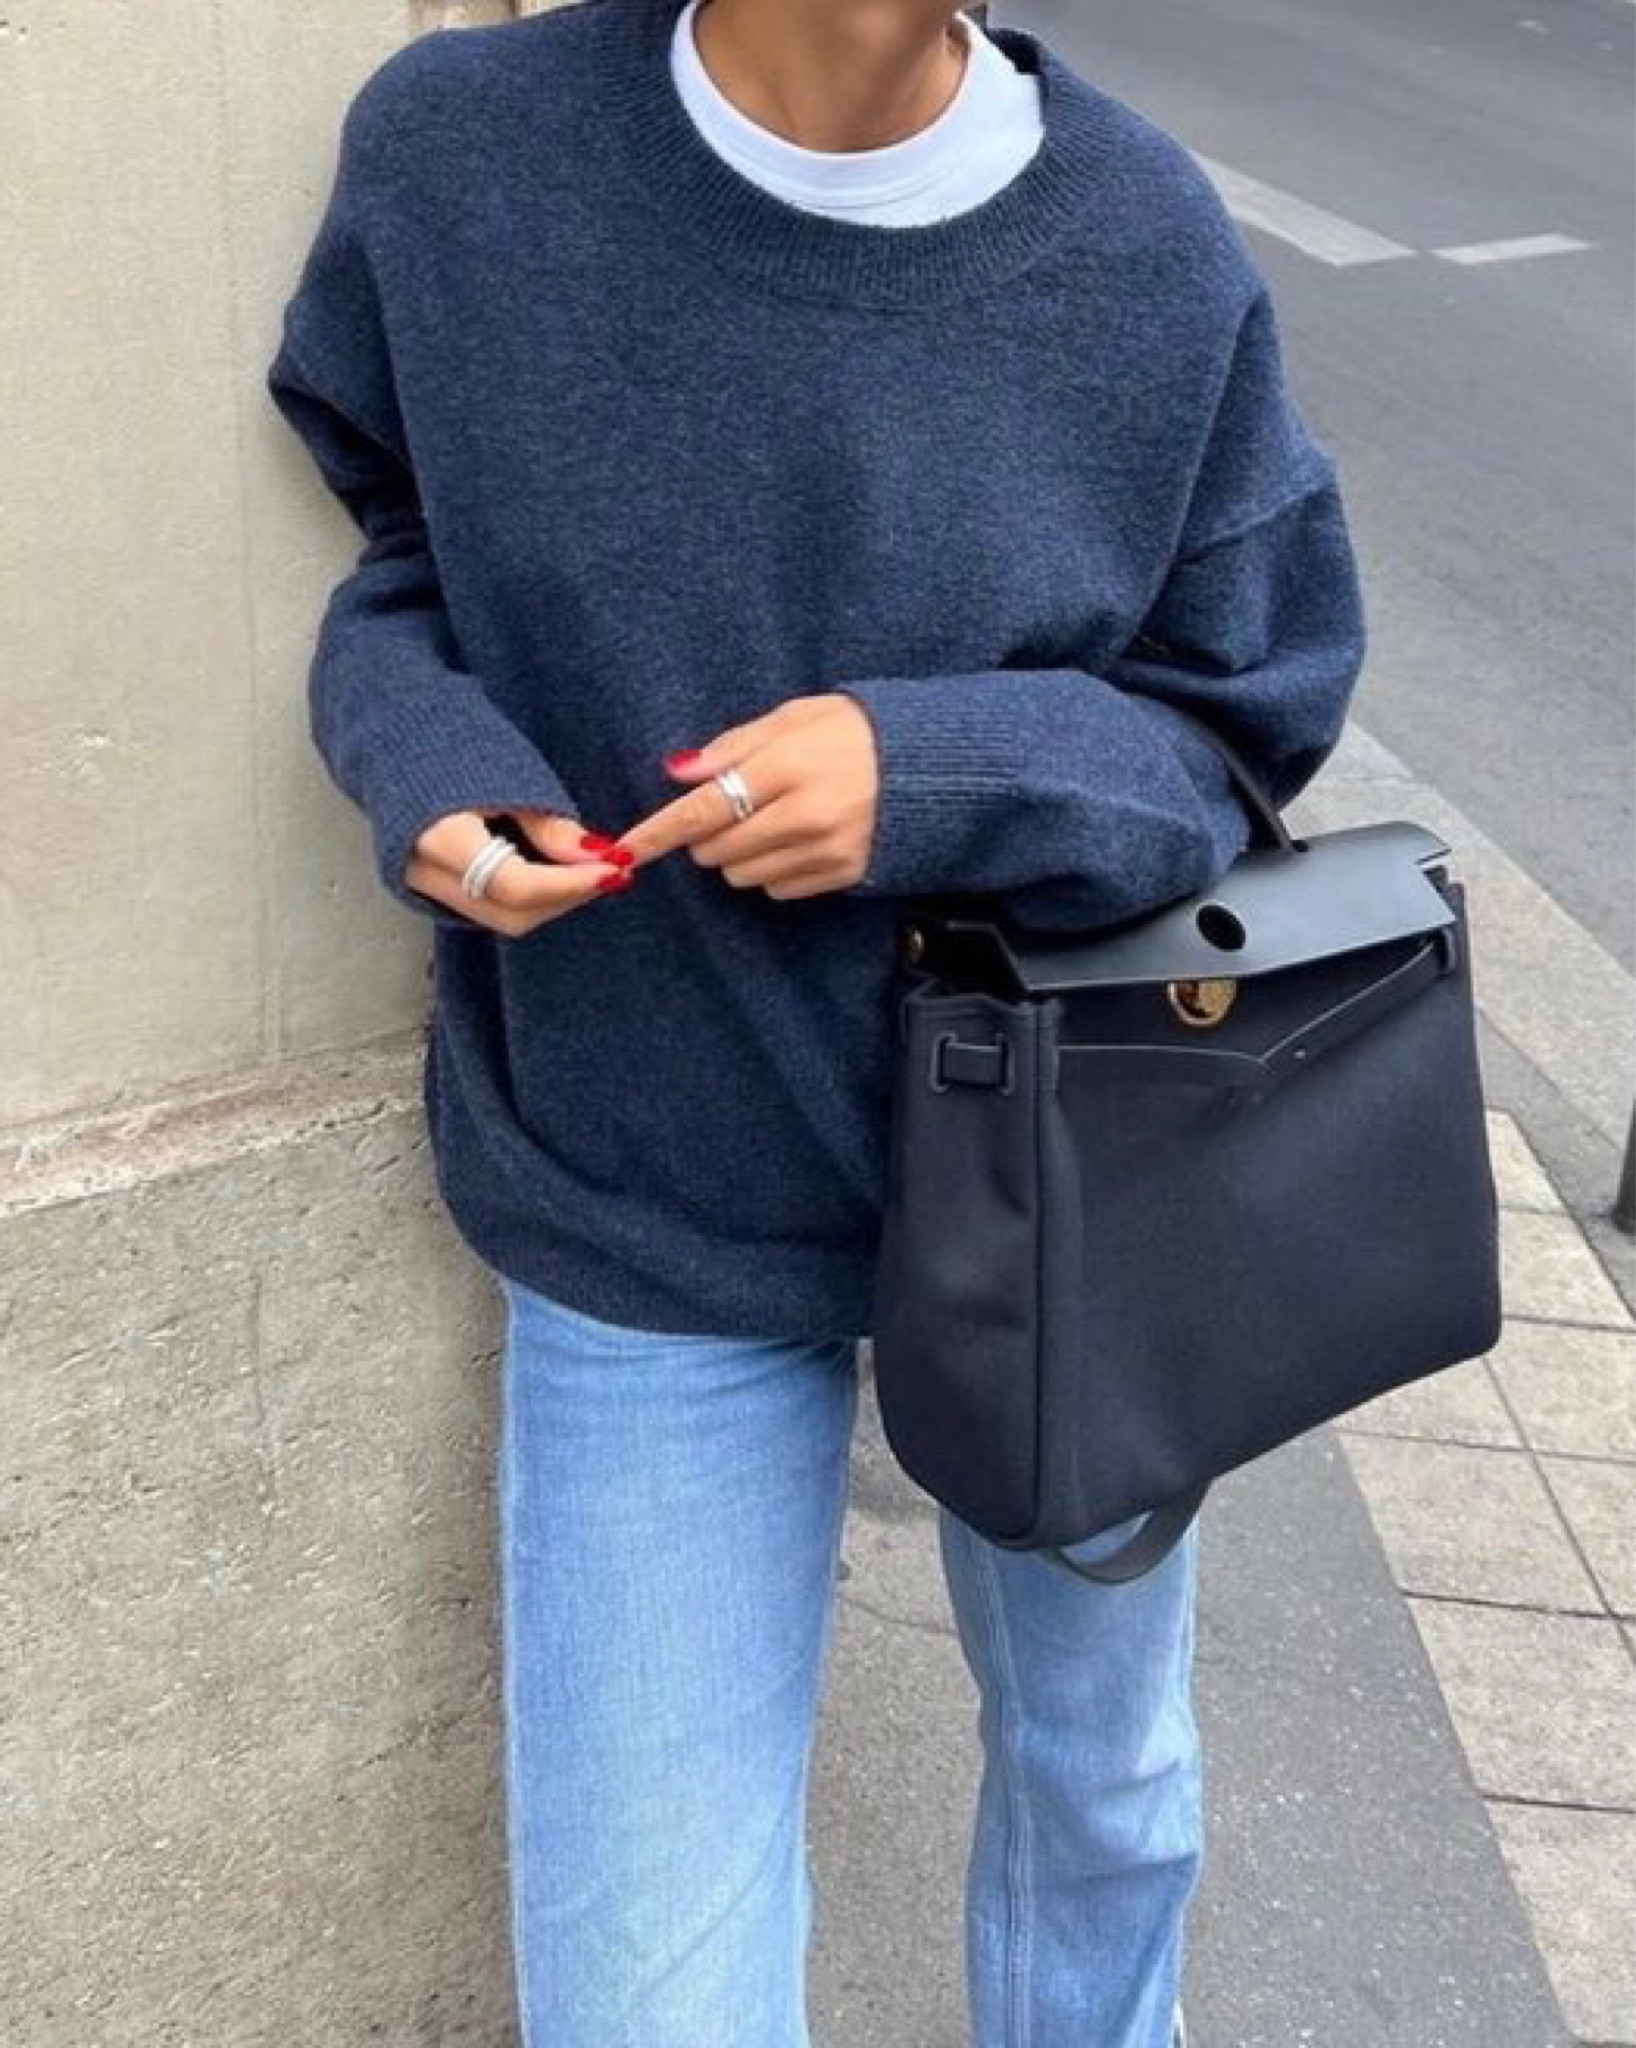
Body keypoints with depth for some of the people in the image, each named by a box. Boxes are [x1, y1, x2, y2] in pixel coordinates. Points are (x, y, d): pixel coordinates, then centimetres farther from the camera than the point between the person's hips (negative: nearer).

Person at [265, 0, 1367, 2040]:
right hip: (643, 1222, -1)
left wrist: (939, 775, -26)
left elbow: (1231, 730, -5)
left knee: (1102, 1785, 26)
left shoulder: (1150, 254, -12)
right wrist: (417, 740, -20)